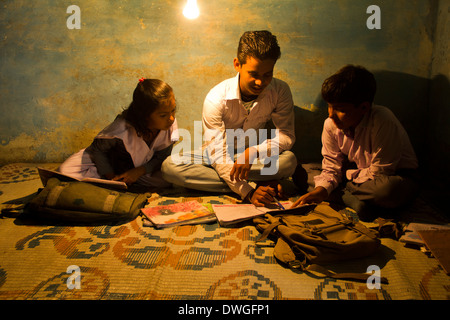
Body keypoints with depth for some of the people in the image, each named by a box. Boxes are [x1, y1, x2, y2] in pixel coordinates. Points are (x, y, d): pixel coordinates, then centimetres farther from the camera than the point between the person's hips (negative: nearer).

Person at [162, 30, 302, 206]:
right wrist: (248, 191, -39)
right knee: (169, 166, -28)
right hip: (218, 155, 0)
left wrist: (253, 151, -37)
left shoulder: (280, 91, -15)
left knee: (289, 160, -31)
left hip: (256, 157, 0)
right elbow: (218, 154, -27)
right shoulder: (216, 98, -24)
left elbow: (287, 134, -17)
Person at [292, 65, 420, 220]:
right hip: (360, 170, 5)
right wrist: (320, 190, -28)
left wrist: (347, 174, -13)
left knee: (392, 189, -43)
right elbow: (331, 168, -9)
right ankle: (354, 201, -22)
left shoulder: (384, 122, -31)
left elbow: (379, 173, -24)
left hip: (394, 175, -5)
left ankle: (342, 194, -19)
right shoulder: (330, 125, -14)